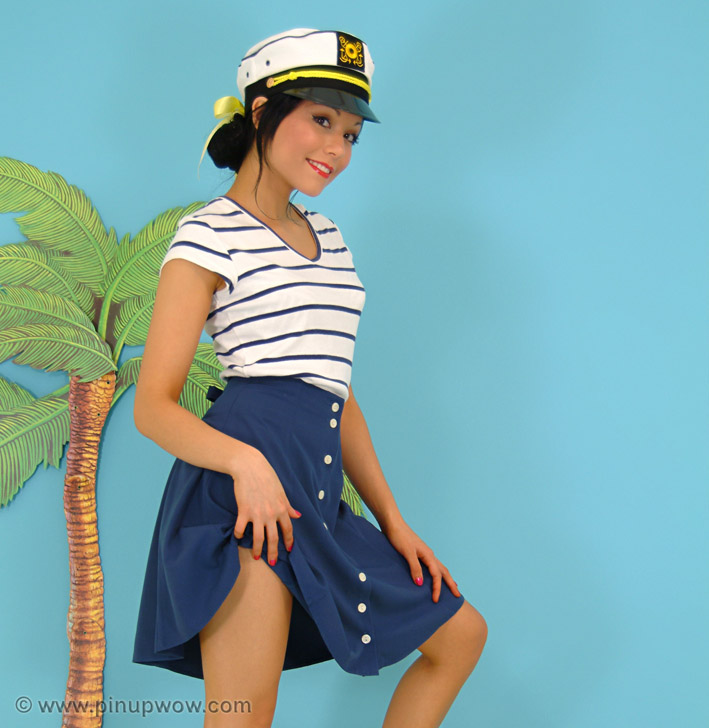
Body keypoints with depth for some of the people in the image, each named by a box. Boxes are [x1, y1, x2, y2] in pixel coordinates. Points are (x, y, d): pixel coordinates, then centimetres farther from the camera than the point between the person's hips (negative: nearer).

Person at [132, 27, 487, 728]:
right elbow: (152, 406, -7)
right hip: (244, 490, -8)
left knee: (461, 634, 15)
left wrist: (392, 521, 17)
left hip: (319, 494, 8)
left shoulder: (326, 235, 22)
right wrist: (245, 461, -25)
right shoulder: (209, 235, -1)